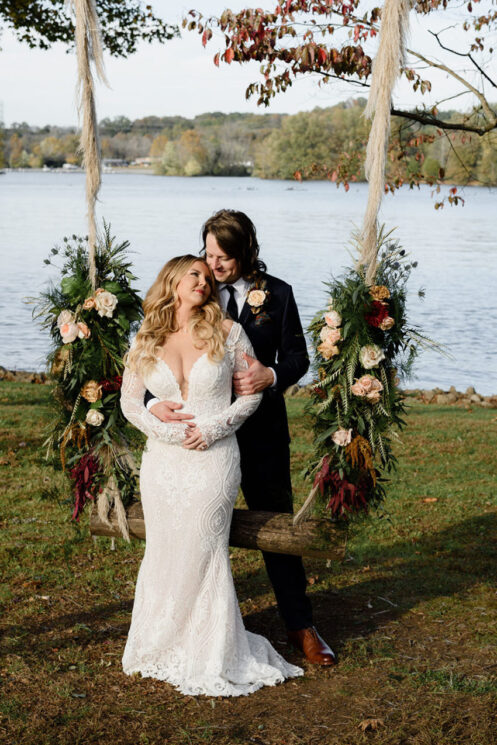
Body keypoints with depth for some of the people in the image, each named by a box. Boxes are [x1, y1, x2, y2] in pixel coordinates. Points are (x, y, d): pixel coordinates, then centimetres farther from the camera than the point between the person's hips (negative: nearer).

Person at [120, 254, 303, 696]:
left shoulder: (227, 333, -1)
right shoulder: (147, 342, 5)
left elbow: (252, 392, 1)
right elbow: (130, 400, 6)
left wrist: (212, 429, -11)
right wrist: (169, 431, -8)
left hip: (214, 459, -2)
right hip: (163, 461, 3)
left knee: (202, 554, -1)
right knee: (163, 554, 8)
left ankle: (213, 659, 12)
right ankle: (162, 647, 23)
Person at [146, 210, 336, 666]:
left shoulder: (277, 294, -2)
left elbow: (297, 357, 2)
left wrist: (271, 376, -21)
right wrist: (154, 402, -26)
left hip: (262, 430, 0)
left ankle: (300, 624, 22)